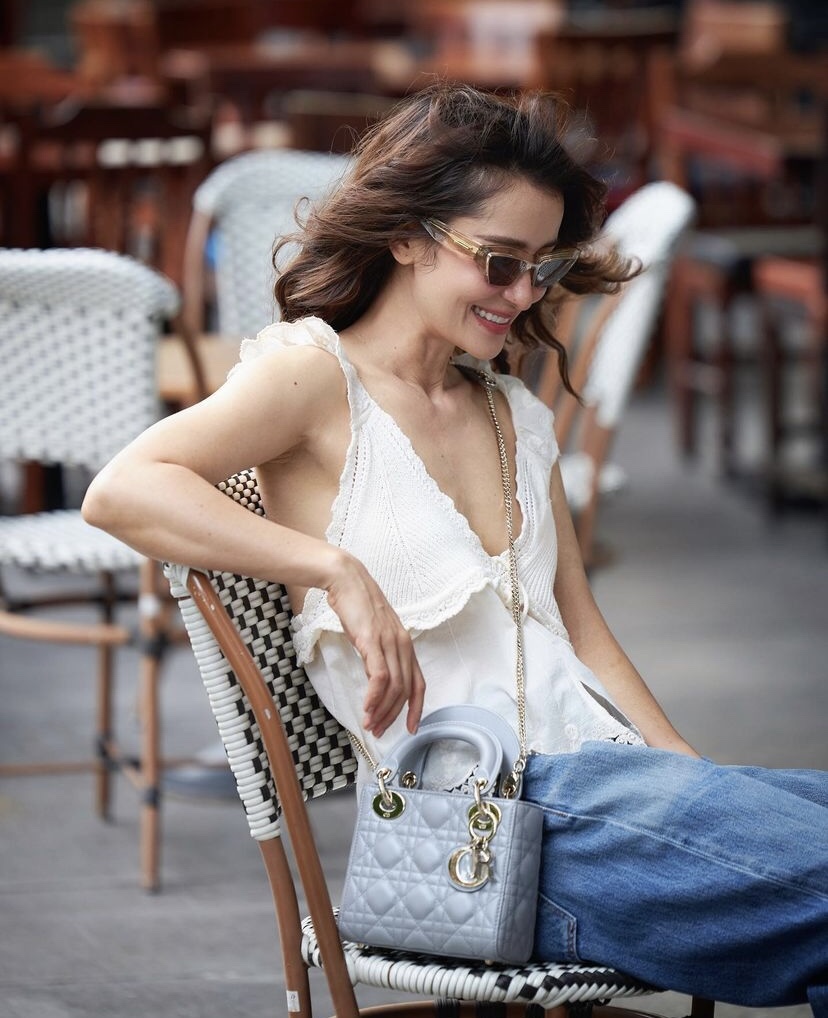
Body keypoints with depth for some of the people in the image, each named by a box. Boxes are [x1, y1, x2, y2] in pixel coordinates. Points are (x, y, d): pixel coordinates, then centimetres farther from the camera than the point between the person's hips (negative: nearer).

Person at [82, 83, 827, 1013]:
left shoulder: (513, 414, 25)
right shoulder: (317, 373, 2)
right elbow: (121, 492, -13)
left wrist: (690, 771, 8)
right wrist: (337, 570, -23)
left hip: (603, 773, 8)